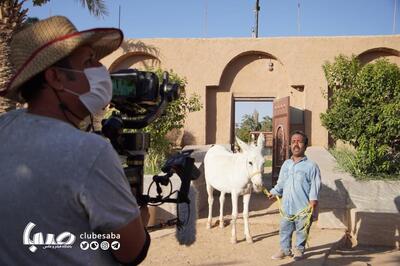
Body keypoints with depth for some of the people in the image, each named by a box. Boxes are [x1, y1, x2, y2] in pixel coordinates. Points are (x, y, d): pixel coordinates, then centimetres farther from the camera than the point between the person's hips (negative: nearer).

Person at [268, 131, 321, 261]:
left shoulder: (311, 165, -7)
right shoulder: (286, 164, 8)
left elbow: (315, 185, -11)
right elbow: (281, 183, 16)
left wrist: (313, 199, -21)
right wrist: (274, 192, 6)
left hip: (303, 207, -4)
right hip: (287, 206, 4)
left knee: (301, 231, 11)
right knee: (284, 230, 14)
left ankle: (299, 250, 31)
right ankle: (285, 249, 32)